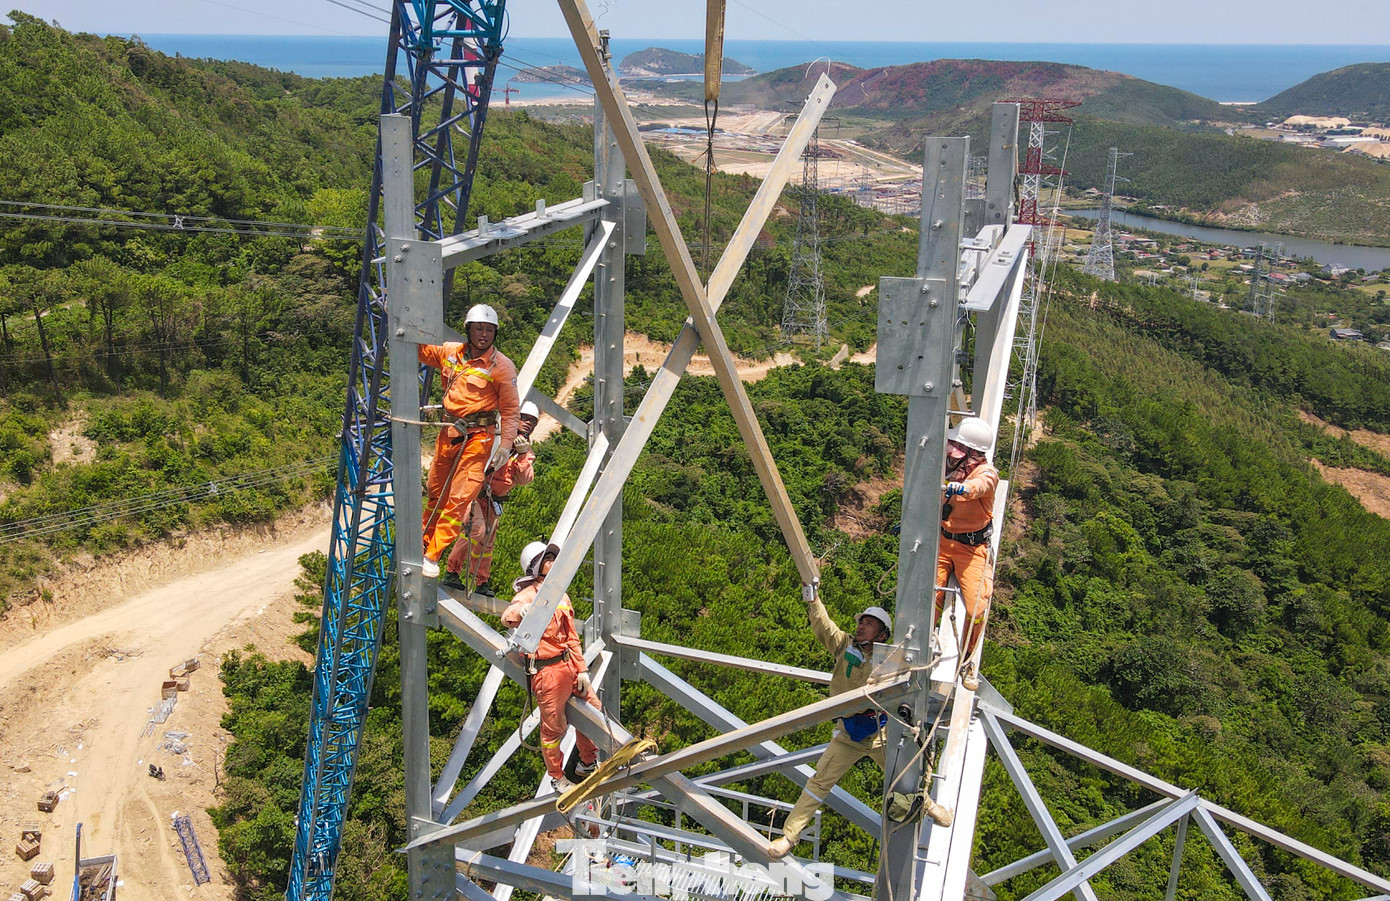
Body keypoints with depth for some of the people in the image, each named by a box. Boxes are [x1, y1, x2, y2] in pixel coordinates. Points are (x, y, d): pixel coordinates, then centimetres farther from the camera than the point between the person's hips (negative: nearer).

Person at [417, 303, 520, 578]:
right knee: (436, 493, 14)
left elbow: (511, 410, -5)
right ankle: (424, 543, 30)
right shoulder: (450, 352, 4)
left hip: (478, 437, -5)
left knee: (459, 499, -9)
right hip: (449, 432, 5)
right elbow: (420, 349, 21)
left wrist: (506, 445, -12)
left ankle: (432, 555, -4)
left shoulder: (502, 366, -8)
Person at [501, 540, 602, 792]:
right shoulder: (527, 596, -12)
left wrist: (582, 670, 10)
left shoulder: (561, 596, 12)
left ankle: (588, 762, 33)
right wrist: (519, 611, -58)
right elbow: (508, 617, -35)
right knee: (553, 726, 3)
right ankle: (557, 778, 23)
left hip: (569, 664, 7)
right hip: (546, 670, -7)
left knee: (593, 707, 14)